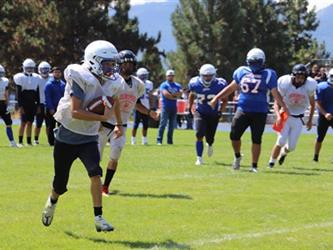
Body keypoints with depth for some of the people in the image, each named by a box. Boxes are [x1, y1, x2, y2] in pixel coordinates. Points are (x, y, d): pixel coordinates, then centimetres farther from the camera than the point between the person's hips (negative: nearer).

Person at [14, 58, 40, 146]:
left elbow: (37, 94, 15)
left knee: (30, 123, 6)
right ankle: (20, 141, -4)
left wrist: (38, 105, 11)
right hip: (24, 104, -5)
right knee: (23, 122, -7)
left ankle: (29, 141, 10)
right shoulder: (20, 77, -4)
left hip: (32, 104, 5)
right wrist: (20, 106, -13)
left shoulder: (35, 78, 11)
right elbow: (19, 94, -8)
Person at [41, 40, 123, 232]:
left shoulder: (111, 83, -2)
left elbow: (114, 101, 23)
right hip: (67, 138, -4)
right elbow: (75, 112, -31)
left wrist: (119, 124, 29)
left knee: (95, 174, -21)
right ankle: (52, 201, 44)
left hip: (89, 139, 4)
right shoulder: (81, 79, -23)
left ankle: (99, 218, -16)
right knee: (60, 185, 9)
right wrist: (102, 117, -30)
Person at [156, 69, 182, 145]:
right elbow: (166, 94, -17)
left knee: (172, 125, 8)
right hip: (166, 107, -5)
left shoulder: (177, 86, 13)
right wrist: (175, 96, -8)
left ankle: (170, 140, 14)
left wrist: (170, 94, -12)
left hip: (174, 107, 5)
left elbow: (180, 94, -3)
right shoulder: (164, 85, -3)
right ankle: (159, 140, -10)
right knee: (163, 124, -10)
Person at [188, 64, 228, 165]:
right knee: (199, 135, -17)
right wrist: (189, 107, 9)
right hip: (200, 113, 0)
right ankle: (199, 158, -6)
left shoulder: (220, 85, -19)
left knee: (210, 138, 6)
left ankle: (209, 144, 45)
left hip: (213, 114, 0)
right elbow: (192, 95, 11)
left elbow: (225, 100, -4)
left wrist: (220, 111, -15)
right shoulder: (195, 84, -13)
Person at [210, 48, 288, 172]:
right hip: (243, 109, 3)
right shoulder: (242, 72, 7)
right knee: (234, 135, -2)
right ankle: (237, 156, 25)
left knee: (256, 140, 0)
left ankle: (254, 166, 10)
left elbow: (275, 94, -2)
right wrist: (216, 98, 16)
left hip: (259, 112, -3)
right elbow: (231, 88, 18)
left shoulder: (268, 75, -3)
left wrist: (284, 107, -13)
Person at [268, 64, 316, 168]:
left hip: (298, 119, 2)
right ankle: (271, 162, -1)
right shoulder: (285, 84, -15)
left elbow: (312, 104, 8)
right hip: (285, 116, -2)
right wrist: (278, 116, -25)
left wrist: (310, 120, 9)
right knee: (281, 141, -17)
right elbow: (276, 103, -9)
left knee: (291, 146, 3)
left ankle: (283, 152, 39)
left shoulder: (309, 86, -10)